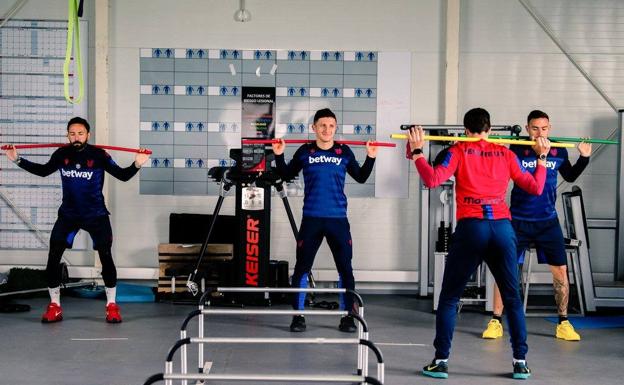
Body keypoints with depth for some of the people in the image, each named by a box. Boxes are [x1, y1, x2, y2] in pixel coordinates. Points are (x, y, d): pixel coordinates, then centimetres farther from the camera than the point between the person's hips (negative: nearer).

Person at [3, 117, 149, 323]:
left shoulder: (99, 155, -13)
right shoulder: (61, 154, -5)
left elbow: (122, 175, -8)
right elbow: (44, 170, 13)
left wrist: (136, 164, -26)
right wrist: (18, 160, 7)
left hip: (96, 215, -2)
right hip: (68, 214, 2)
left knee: (106, 257, -3)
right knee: (53, 258, -2)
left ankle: (111, 305, 14)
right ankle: (54, 306, 14)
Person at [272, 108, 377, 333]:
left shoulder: (344, 152, 4)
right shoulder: (305, 151, 3)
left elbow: (361, 177, 16)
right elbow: (287, 175, 15)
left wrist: (370, 157, 4)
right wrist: (279, 155, 2)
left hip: (338, 219, 1)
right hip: (311, 219, 0)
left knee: (345, 268, 4)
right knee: (302, 268, 3)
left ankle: (347, 316, 15)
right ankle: (298, 315, 15)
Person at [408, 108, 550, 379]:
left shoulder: (459, 151, 4)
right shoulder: (505, 153, 12)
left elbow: (433, 179, -9)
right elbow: (535, 187, 13)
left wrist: (416, 151, -1)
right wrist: (542, 157, 26)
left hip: (471, 227, -2)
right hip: (503, 228, 3)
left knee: (449, 298, 8)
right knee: (513, 298, 13)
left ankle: (441, 361, 7)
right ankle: (520, 362, 15)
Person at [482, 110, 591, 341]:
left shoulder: (559, 151, 2)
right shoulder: (516, 150, -7)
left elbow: (570, 177, 18)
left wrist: (584, 157, 4)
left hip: (548, 220, 3)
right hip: (518, 220, -2)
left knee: (560, 270, 2)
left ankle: (563, 323, 16)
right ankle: (496, 321, 9)